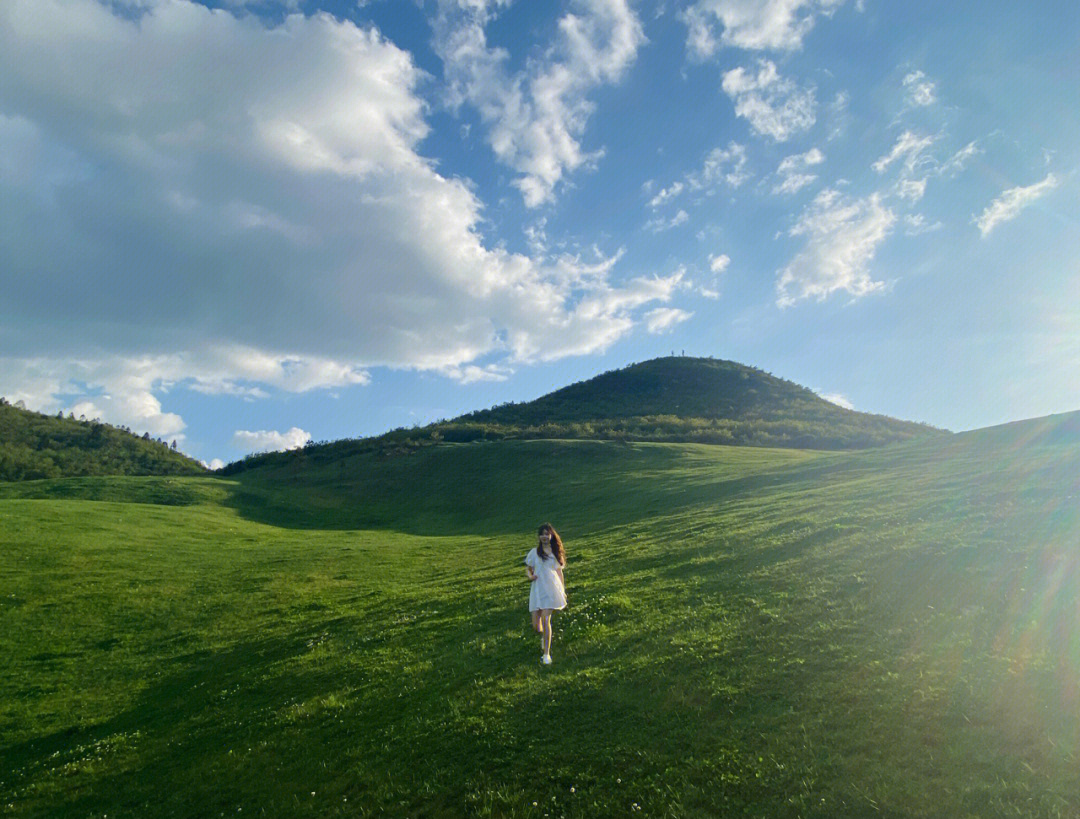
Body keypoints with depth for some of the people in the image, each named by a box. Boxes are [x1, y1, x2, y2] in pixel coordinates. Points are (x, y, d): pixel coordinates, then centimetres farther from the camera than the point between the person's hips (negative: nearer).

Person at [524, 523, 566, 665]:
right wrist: (530, 576, -10)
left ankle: (546, 654, -3)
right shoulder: (534, 552, 4)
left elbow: (559, 571, 14)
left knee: (546, 619, -14)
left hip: (552, 589, -1)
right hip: (538, 590, 1)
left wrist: (563, 590, 12)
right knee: (536, 624, 1)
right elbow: (528, 568, 13)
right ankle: (544, 636, 39)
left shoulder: (556, 552, 7)